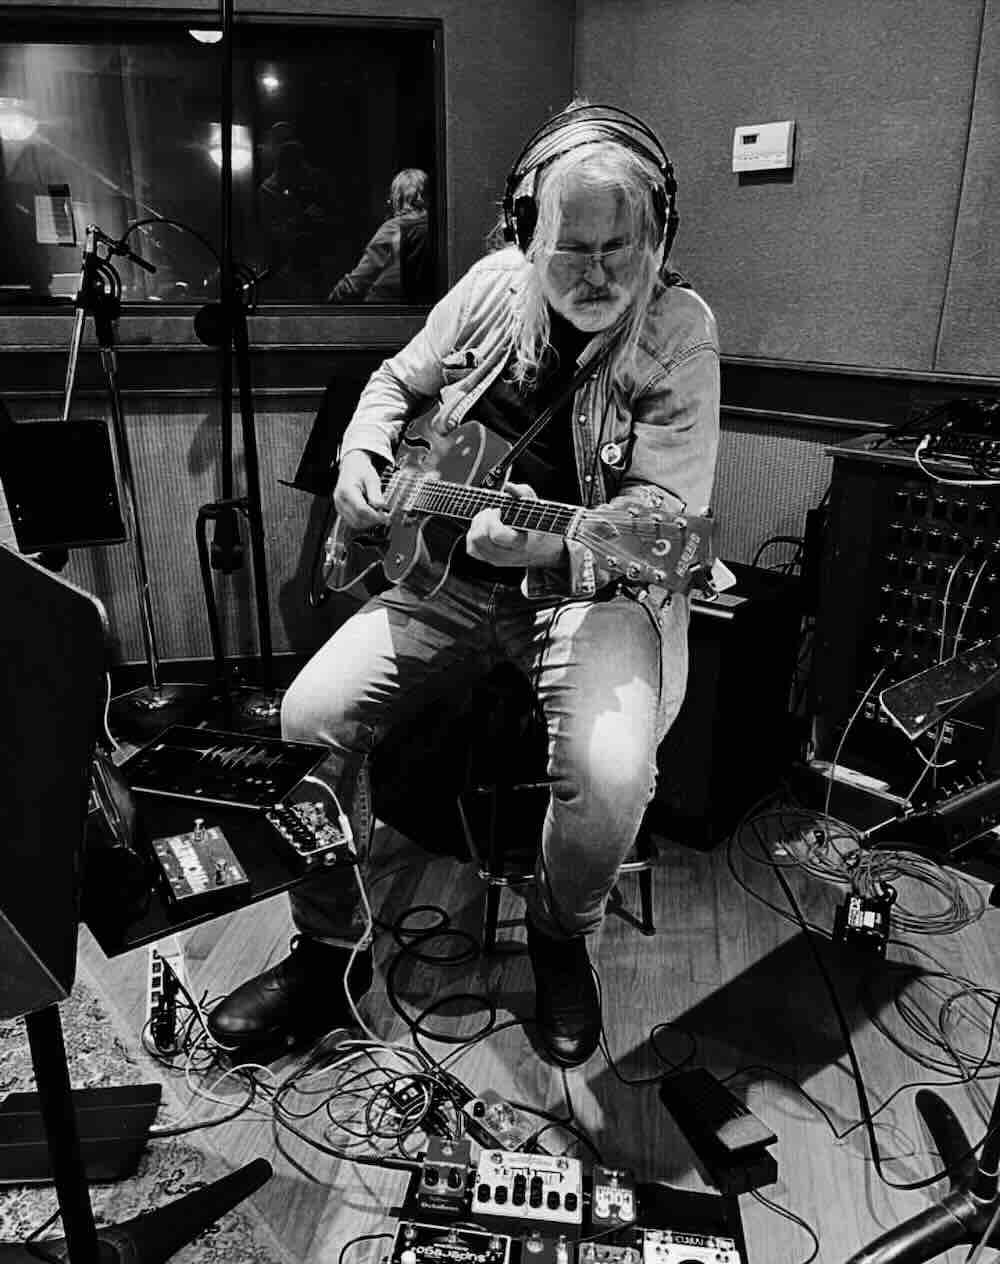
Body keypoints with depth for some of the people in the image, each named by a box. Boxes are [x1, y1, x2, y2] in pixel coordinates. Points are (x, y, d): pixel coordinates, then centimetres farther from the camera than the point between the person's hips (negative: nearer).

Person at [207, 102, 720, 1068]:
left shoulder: (677, 330, -9)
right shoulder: (495, 283, 3)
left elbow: (667, 506, -17)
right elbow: (398, 381, 18)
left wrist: (552, 543, -35)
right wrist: (360, 460, -2)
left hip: (594, 583, -3)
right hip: (451, 566, 4)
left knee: (612, 773, -30)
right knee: (310, 714, -13)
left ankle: (559, 938, 7)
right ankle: (328, 949, 10)